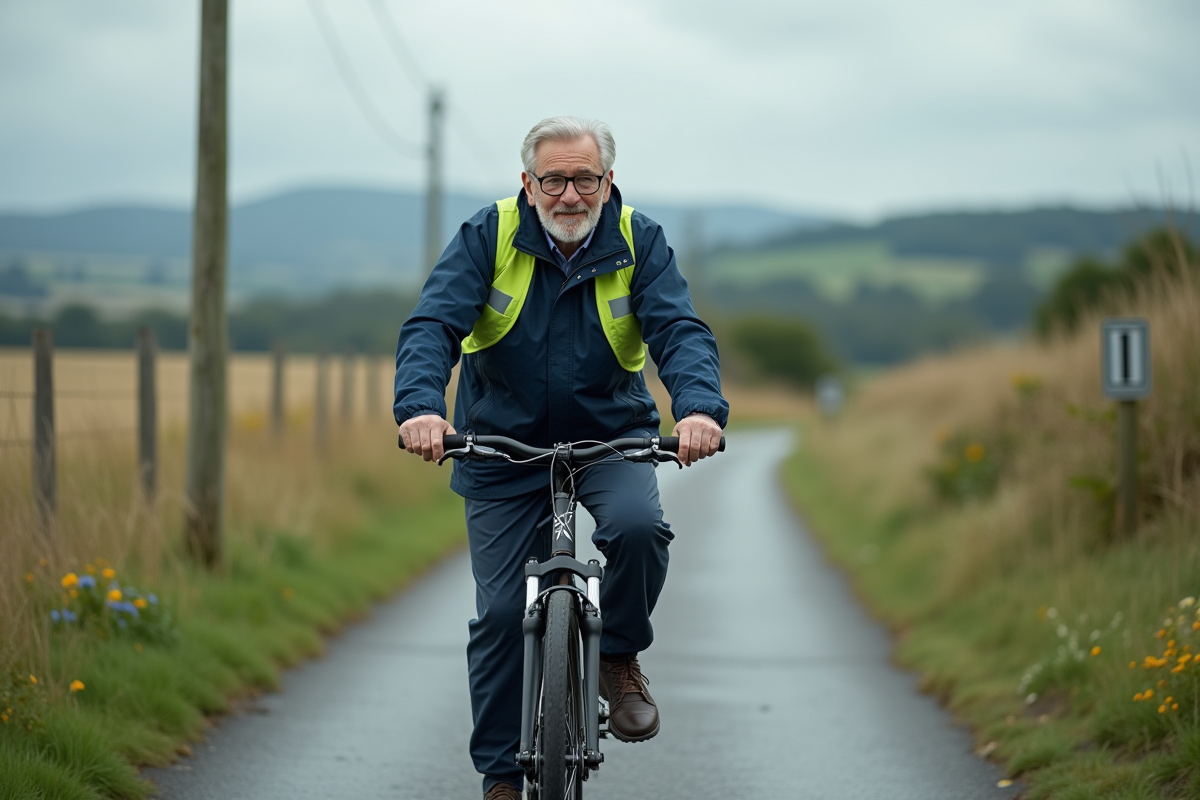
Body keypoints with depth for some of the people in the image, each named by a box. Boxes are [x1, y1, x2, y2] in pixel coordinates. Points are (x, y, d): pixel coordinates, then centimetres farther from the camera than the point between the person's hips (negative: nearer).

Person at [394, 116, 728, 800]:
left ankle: (620, 659, -3)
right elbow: (432, 325, -18)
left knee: (638, 525, -31)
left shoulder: (639, 242, -7)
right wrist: (420, 406, -38)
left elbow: (680, 330, -18)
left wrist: (700, 407, -39)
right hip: (502, 445, 0)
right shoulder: (489, 237, -9)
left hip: (610, 436, 0)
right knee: (502, 612, -3)